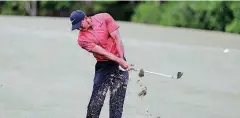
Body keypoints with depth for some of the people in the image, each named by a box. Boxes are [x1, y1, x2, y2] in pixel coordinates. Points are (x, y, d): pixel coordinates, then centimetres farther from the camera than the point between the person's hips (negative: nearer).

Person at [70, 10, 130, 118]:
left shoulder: (104, 18, -5)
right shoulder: (82, 39, -6)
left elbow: (117, 38, -6)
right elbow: (101, 51, -15)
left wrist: (122, 60, -13)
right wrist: (120, 61, -24)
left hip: (119, 60, 0)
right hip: (103, 66, 0)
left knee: (117, 99, -5)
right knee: (96, 101, -8)